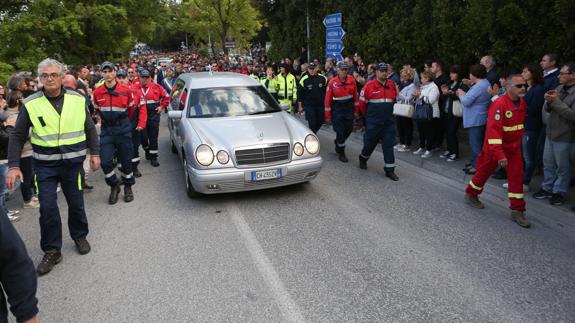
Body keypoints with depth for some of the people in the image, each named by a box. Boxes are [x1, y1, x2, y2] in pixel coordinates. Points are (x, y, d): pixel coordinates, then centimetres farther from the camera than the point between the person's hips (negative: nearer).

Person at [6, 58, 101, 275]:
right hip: (45, 164, -1)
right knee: (47, 207, -2)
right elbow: (17, 136, 1)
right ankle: (52, 251, 14)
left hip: (73, 162, 1)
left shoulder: (77, 100, -2)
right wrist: (13, 166, -6)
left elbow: (90, 129, 10)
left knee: (76, 203, 12)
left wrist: (95, 153, 7)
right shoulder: (31, 104, -5)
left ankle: (79, 236, 35)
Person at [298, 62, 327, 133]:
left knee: (320, 122, 12)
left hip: (320, 105, 3)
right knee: (312, 124, -7)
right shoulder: (304, 80, -7)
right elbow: (300, 94, -1)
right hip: (309, 106, -3)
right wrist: (300, 106, 0)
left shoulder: (323, 78, -1)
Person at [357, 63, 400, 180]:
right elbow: (362, 102, 1)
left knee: (389, 145, 1)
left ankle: (390, 170, 7)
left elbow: (397, 99, 18)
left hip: (388, 122, 3)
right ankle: (363, 159, 40)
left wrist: (388, 112, 15)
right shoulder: (369, 86, -8)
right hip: (373, 122, -3)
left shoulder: (393, 85, 3)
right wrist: (368, 115, 11)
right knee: (370, 143, 11)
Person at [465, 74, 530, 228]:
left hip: (514, 147, 6)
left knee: (517, 176, 1)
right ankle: (471, 194, 36)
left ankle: (517, 211, 9)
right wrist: (500, 155, -33)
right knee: (484, 171, 11)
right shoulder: (499, 104, -24)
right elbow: (493, 130, -29)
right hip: (495, 147, -6)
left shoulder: (523, 103, 0)